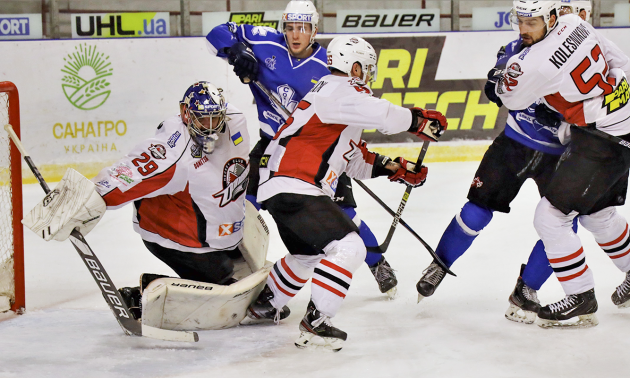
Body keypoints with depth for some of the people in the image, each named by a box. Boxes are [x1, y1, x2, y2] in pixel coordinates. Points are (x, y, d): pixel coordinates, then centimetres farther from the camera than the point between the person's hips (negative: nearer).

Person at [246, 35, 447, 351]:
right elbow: (383, 115, -23)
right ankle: (315, 324, -19)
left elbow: (354, 160, 24)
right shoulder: (339, 91, -10)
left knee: (309, 253, 31)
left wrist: (394, 168, 17)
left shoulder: (335, 94, 23)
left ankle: (263, 303, 45)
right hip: (293, 189, -11)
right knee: (348, 248, -19)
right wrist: (420, 121, -7)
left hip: (280, 186, 11)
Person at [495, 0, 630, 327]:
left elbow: (510, 97, -4)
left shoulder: (537, 64, -24)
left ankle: (581, 300, 2)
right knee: (597, 212, 27)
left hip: (602, 140, -10)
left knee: (551, 217, -6)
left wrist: (507, 67, 13)